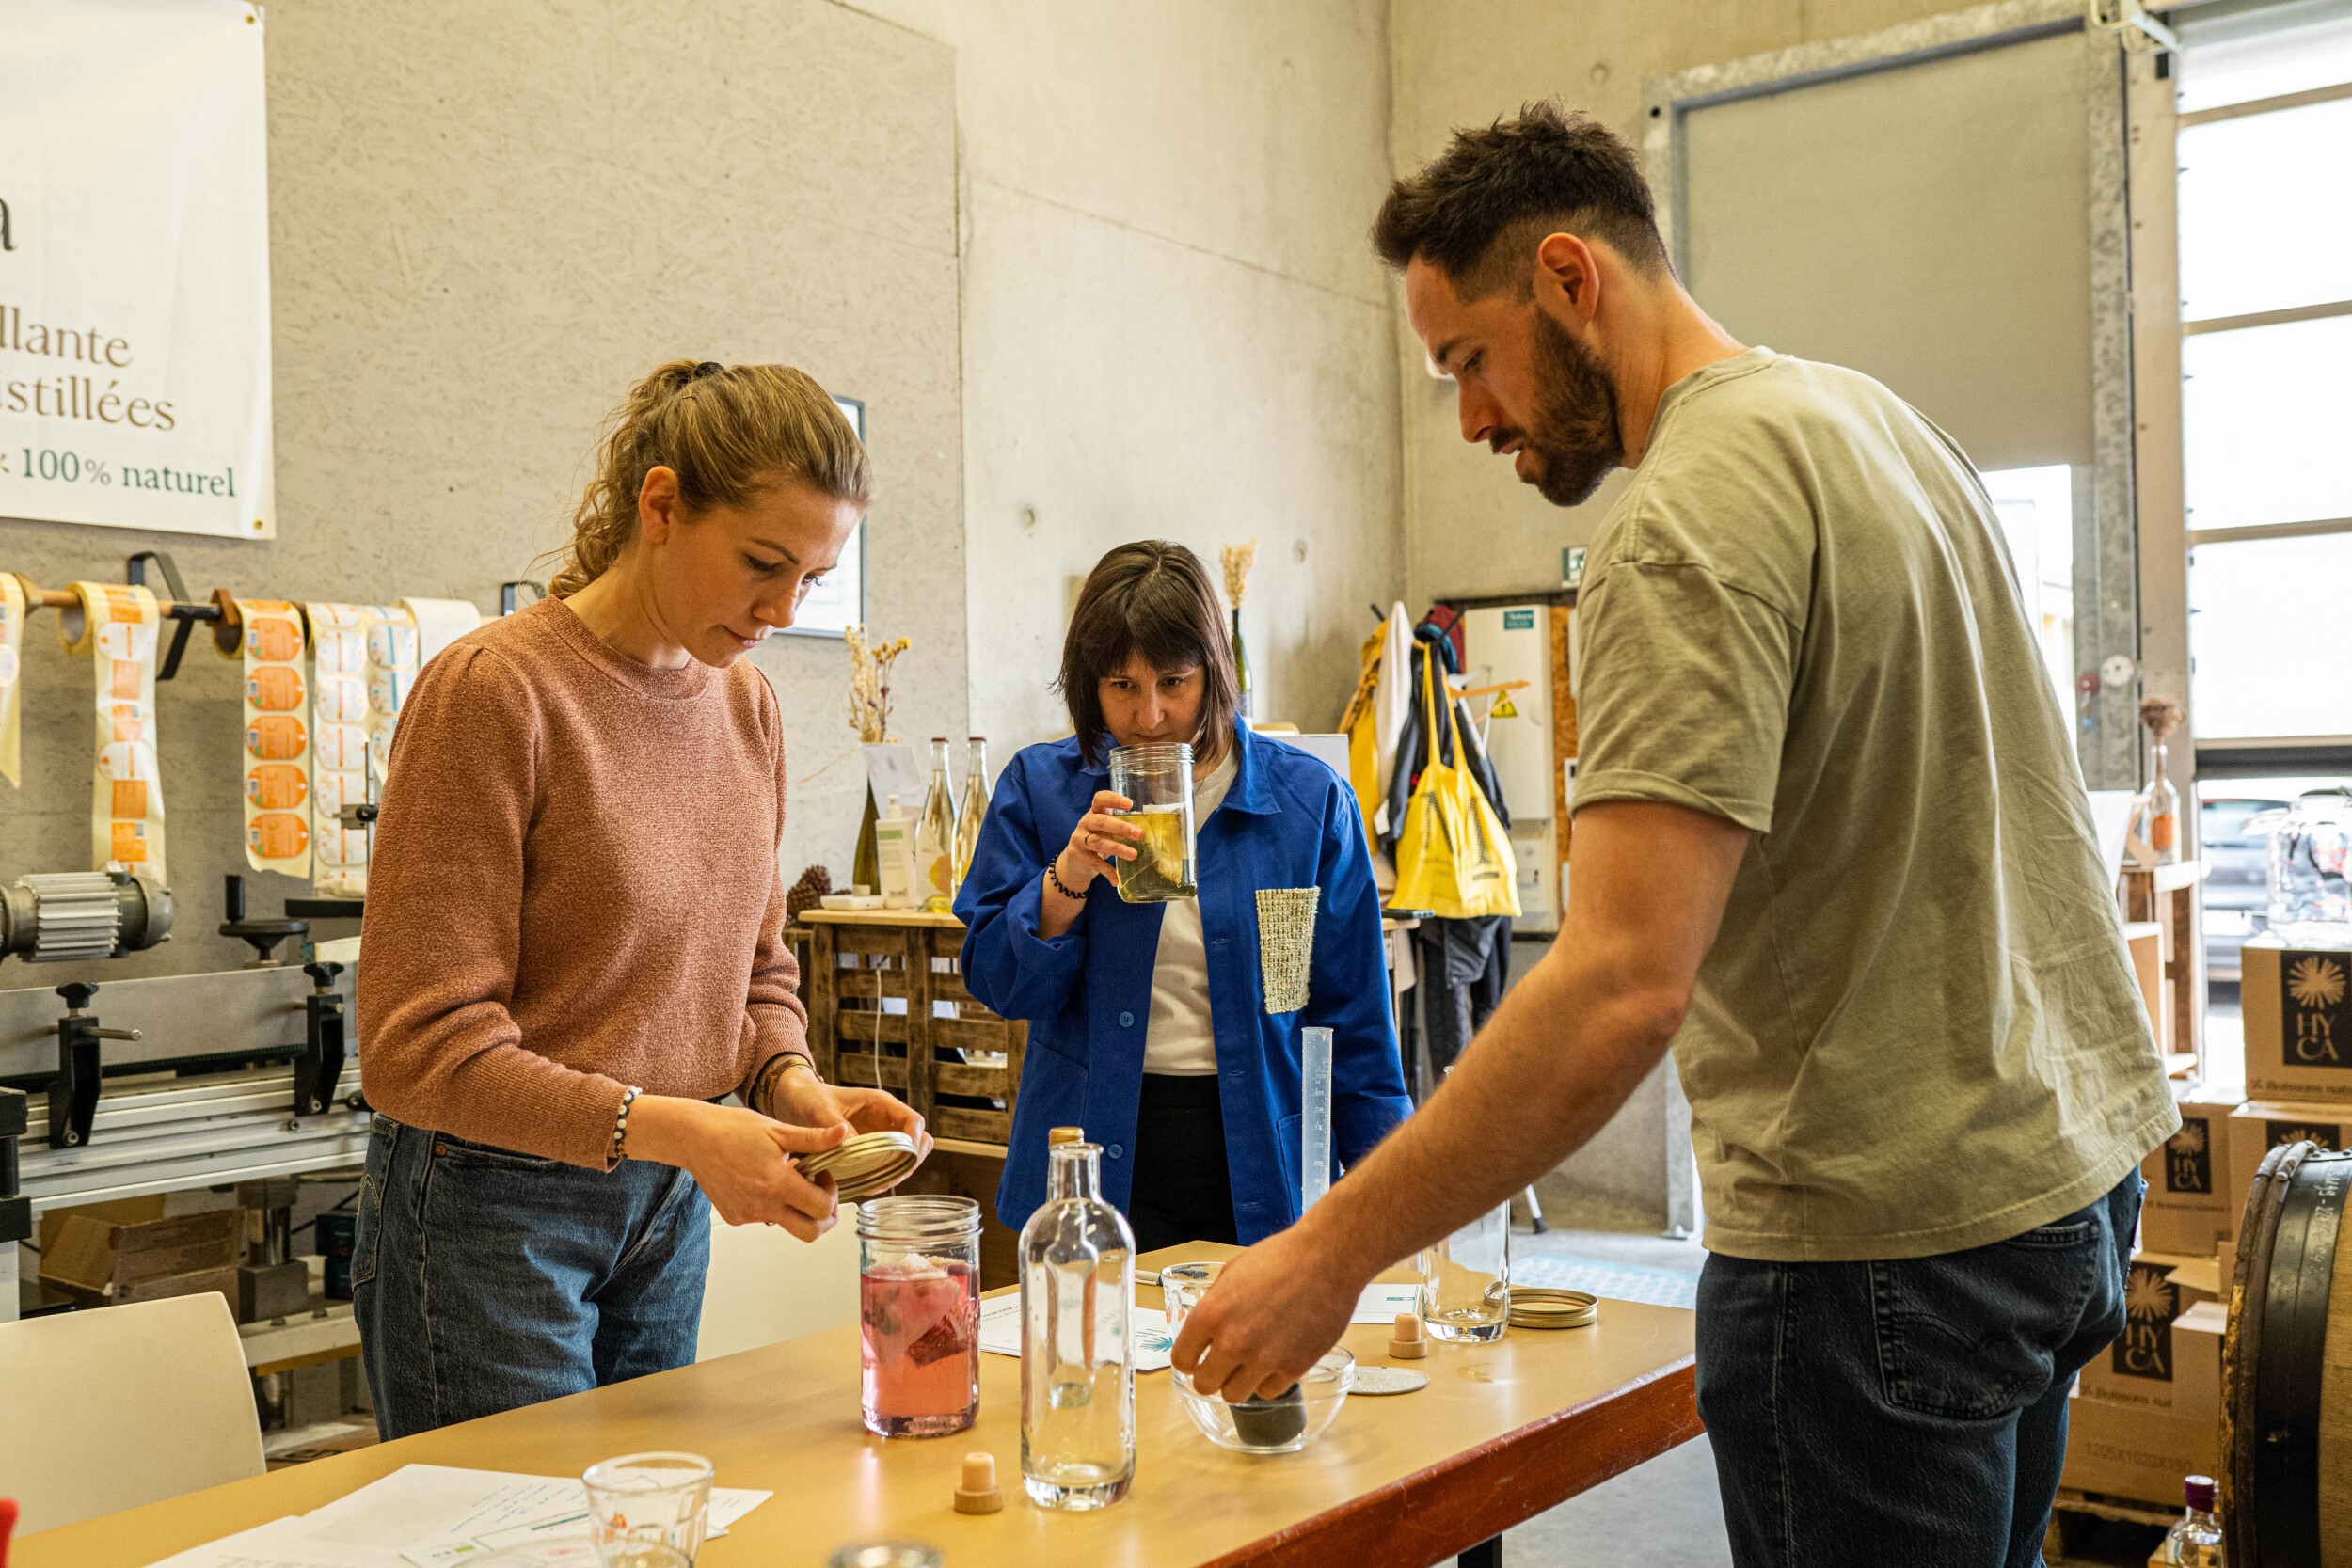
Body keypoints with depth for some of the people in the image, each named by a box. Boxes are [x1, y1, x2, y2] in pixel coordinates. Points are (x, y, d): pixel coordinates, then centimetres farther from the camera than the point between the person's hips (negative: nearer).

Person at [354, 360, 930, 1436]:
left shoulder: (746, 704, 4)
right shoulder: (495, 690, -18)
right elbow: (417, 1045, -19)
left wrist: (792, 1083, -8)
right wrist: (669, 1127, -27)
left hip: (668, 1206, 7)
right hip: (494, 1205, -6)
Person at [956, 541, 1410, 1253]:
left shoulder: (1307, 799, 0)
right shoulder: (1040, 789, 1)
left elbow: (1354, 1018, 4)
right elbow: (998, 985, 0)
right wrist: (1069, 875, -16)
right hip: (1098, 1164, 0)